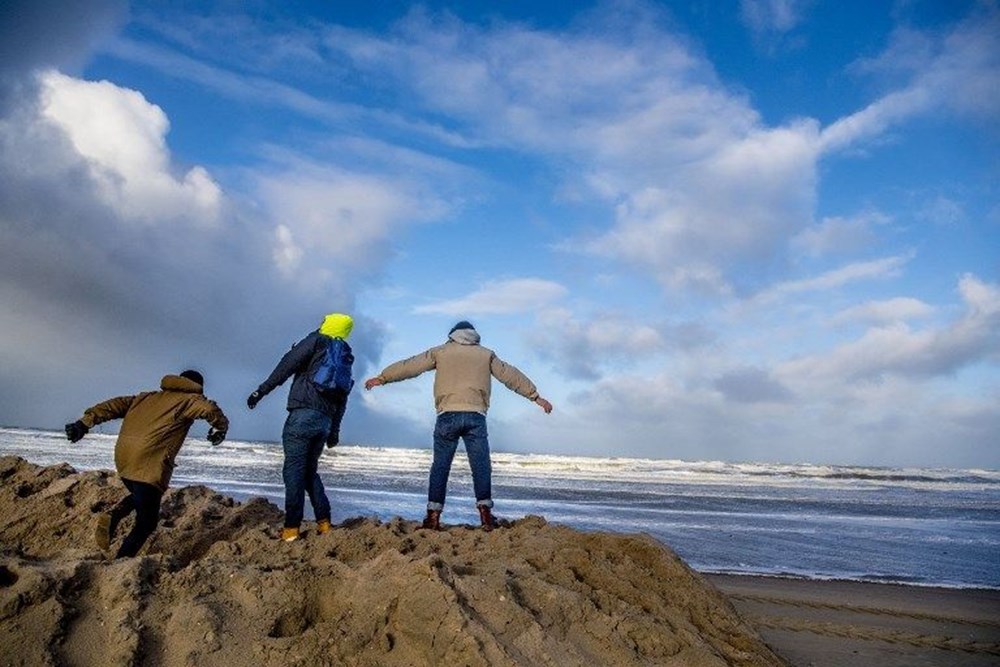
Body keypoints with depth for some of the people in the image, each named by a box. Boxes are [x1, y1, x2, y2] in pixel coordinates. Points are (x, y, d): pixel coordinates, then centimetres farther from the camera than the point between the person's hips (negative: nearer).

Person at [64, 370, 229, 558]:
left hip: (123, 457, 7)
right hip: (149, 463, -6)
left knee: (142, 497, 32)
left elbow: (116, 405, 18)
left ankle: (113, 516, 7)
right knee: (146, 522, 3)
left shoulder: (149, 397, 26)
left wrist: (86, 422, 14)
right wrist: (221, 428, 6)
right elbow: (210, 410, -11)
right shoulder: (190, 400, 8)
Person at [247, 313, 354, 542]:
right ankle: (324, 523, 13)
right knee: (310, 470, 17)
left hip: (303, 415, -7)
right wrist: (334, 431, 25)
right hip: (325, 421, 7)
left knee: (294, 470, -4)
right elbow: (342, 401, 22)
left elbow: (287, 364, -7)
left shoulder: (316, 340, 3)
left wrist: (261, 390, -5)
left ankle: (291, 528, -6)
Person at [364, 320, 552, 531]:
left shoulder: (440, 352, 16)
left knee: (440, 466, 6)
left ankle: (433, 516, 4)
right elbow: (512, 376, 19)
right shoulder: (487, 354, 19)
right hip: (475, 416, 0)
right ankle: (485, 512, -4)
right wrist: (536, 397, 23)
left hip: (448, 415, 0)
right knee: (481, 466, 4)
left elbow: (409, 366, 17)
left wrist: (382, 378, 27)